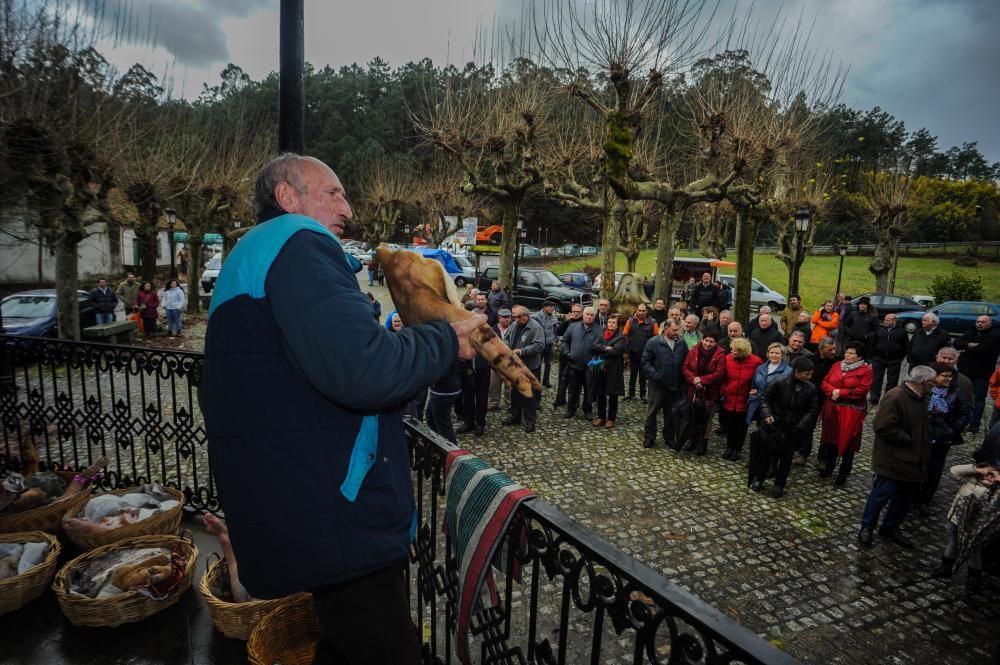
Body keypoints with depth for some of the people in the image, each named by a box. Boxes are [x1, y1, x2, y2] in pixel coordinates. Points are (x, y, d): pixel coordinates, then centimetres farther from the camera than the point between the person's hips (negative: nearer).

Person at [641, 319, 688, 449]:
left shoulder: (682, 343, 0)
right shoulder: (653, 342, -10)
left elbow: (686, 362, 7)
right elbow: (645, 361, -8)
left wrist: (682, 379, -3)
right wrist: (654, 375, -16)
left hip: (675, 385, 3)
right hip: (657, 384, -3)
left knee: (671, 413, 15)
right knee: (652, 412, 6)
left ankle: (669, 436, 30)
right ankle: (649, 437, 18)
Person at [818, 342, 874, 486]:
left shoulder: (866, 370, -6)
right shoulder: (837, 366, 9)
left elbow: (862, 390, -15)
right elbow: (825, 382, 7)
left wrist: (841, 392, -15)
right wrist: (832, 391, -12)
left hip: (851, 413, -4)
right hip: (833, 409, 4)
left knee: (847, 442, 3)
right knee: (831, 438, 11)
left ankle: (844, 473, 17)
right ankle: (828, 467, 28)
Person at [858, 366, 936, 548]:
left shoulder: (920, 398, 7)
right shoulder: (895, 397, -22)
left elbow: (922, 426, 21)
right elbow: (883, 427, -26)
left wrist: (924, 449, 8)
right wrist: (909, 440, -18)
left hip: (914, 460, 9)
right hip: (893, 460, -9)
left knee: (905, 497, 18)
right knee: (881, 494, 1)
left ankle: (891, 528, 34)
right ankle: (867, 527, 19)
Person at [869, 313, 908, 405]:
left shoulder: (901, 331, -2)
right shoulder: (879, 329, 2)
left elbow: (905, 346, 2)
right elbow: (873, 343, 6)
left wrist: (900, 357, -2)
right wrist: (873, 355, 3)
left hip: (894, 361, -1)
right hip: (879, 359, 1)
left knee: (892, 381, 6)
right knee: (876, 379, 1)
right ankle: (874, 398, 7)